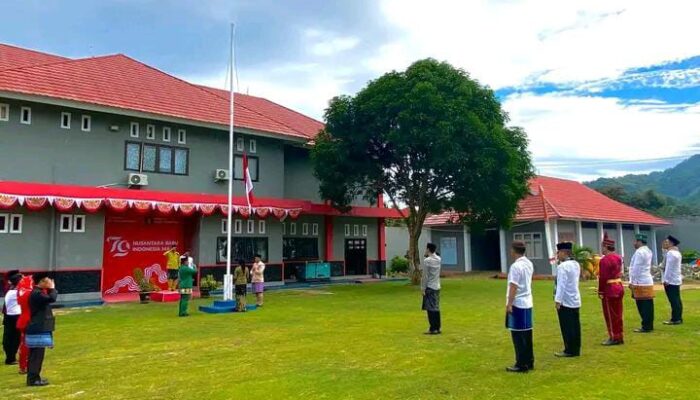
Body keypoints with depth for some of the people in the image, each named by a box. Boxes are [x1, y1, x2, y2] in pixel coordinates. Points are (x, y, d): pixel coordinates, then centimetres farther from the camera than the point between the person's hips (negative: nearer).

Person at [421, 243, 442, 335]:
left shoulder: (427, 260, -13)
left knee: (431, 309, -4)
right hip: (437, 287, 7)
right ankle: (438, 327, 15)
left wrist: (423, 288, -8)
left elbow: (425, 276, -13)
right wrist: (434, 252, 14)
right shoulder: (438, 259, 5)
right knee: (436, 308, 12)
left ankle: (433, 329, -3)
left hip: (429, 287, -7)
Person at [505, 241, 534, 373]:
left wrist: (509, 304, -19)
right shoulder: (529, 264, 10)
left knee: (518, 335, -2)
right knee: (526, 334, 14)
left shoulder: (516, 266, -17)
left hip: (517, 304, -8)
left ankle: (521, 365, 2)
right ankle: (529, 362, 21)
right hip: (527, 303, 9)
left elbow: (513, 287, -21)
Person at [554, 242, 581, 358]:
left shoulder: (562, 266, -17)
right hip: (575, 300, 9)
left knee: (567, 327, -1)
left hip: (565, 301, -9)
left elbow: (561, 284, -20)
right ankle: (576, 350, 17)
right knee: (575, 326, 11)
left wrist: (557, 300, -18)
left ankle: (569, 350, 5)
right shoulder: (576, 264, 10)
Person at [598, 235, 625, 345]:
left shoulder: (605, 260, -19)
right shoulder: (618, 257, 8)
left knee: (610, 315, 0)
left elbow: (603, 278, -19)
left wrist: (600, 291, -13)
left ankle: (614, 338, 6)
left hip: (610, 290, -9)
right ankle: (619, 337, 21)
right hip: (619, 287, 9)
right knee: (617, 314, 14)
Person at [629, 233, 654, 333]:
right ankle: (649, 325, 16)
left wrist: (632, 281, -12)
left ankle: (646, 327, 0)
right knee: (648, 305, 11)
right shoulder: (648, 251, 14)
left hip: (640, 283, -9)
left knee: (643, 306, -4)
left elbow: (636, 268, -17)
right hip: (648, 281, 9)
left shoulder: (639, 252, -15)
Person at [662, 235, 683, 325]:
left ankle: (675, 319, -5)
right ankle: (678, 318, 14)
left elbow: (669, 267, -19)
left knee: (673, 300, -7)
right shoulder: (677, 252, 16)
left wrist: (666, 280, -18)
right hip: (676, 280, 10)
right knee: (677, 300, 11)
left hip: (670, 280, -10)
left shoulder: (670, 253, -16)